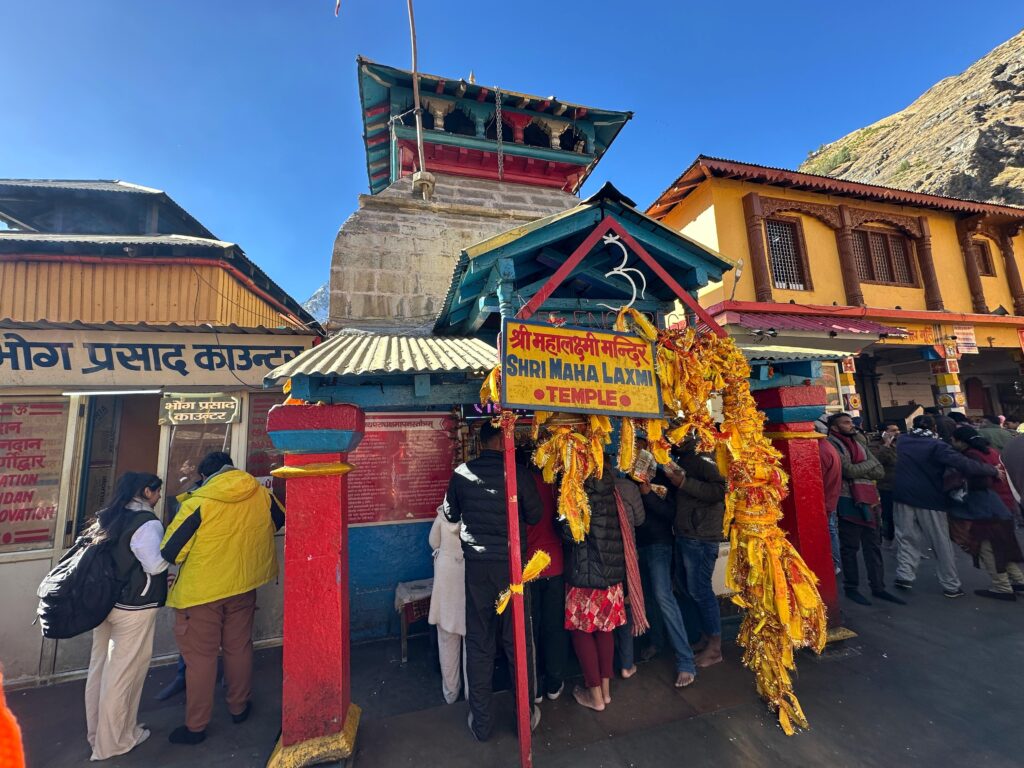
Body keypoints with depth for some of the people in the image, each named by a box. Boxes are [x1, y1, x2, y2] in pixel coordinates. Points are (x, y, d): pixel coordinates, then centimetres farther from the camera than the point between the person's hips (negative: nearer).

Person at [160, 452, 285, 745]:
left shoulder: (198, 503, -19)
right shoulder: (261, 494, -7)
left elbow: (169, 551, -16)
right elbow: (279, 520, 9)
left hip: (201, 590, -3)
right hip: (243, 587, 4)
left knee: (200, 657, 12)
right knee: (239, 648, 19)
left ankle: (195, 726, 25)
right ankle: (239, 707, 35)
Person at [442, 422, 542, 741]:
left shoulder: (462, 473, -6)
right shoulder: (518, 473, -13)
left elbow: (451, 515, 8)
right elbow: (534, 516, -2)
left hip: (476, 565, 2)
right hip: (511, 563, -1)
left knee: (478, 643, 15)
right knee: (518, 640, 15)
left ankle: (481, 723, 28)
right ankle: (527, 715, 31)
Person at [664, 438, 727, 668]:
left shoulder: (702, 458, -13)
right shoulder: (682, 460, 13)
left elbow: (719, 491, -23)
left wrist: (683, 482, -24)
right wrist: (670, 481, 6)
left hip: (701, 537, -8)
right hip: (684, 535, 8)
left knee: (699, 590, 0)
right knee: (694, 589, 16)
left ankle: (714, 647, 15)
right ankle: (705, 638, 30)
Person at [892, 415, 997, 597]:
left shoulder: (902, 440, 5)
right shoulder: (937, 446, -8)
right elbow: (964, 465, -16)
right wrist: (993, 471, -3)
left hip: (903, 497, 2)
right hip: (930, 500, -2)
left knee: (907, 538, 10)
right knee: (942, 543, 11)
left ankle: (905, 574, 1)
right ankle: (951, 585, 19)